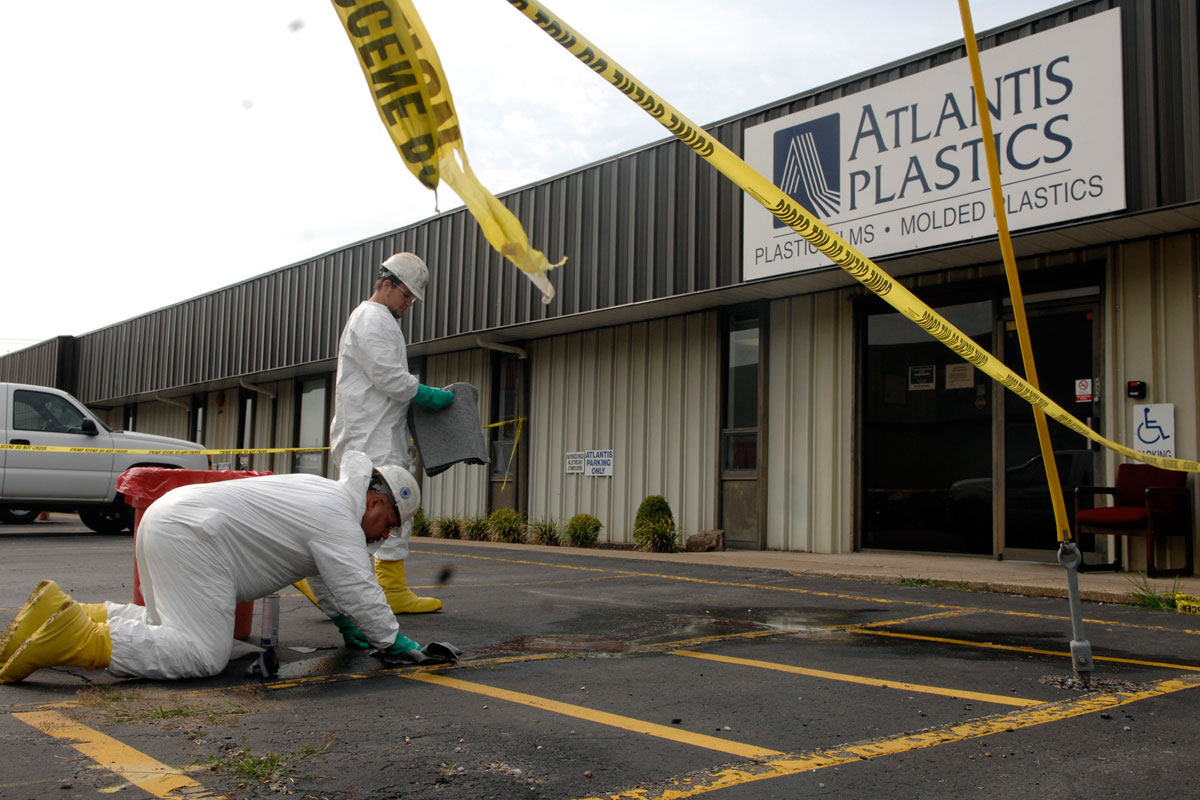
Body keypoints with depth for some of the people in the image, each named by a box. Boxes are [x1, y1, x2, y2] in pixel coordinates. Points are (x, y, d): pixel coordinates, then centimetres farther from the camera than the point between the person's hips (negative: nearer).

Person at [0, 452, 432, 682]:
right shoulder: (340, 520, -10)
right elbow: (358, 590, -16)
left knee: (167, 629, 20)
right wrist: (393, 641, -5)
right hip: (187, 535, -11)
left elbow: (334, 579, 34)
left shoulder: (326, 493, 22)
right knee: (203, 653, -17)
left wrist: (345, 623, 33)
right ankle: (79, 638, -20)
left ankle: (63, 611, 14)